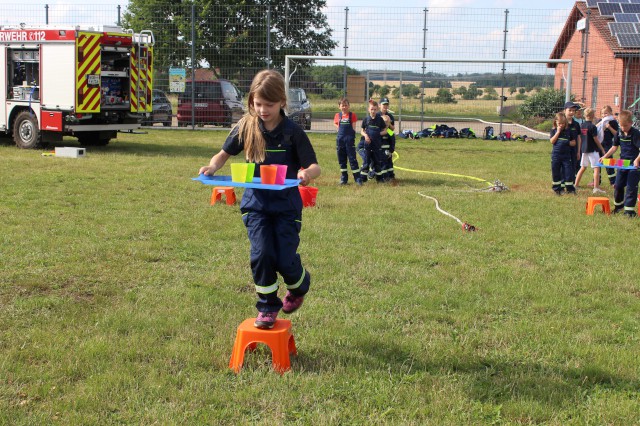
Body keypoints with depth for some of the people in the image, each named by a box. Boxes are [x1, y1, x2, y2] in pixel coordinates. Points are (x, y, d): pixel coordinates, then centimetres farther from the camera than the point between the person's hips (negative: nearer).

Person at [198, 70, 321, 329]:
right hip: (255, 203, 2)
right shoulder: (246, 128, -3)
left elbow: (315, 166, -13)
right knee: (262, 253, -11)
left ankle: (299, 286, 32)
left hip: (286, 204, -2)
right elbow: (225, 153, 8)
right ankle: (267, 306, 10)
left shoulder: (292, 132, -11)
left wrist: (307, 173, -36)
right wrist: (212, 167, -13)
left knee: (285, 259, -5)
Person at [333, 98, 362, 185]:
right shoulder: (338, 115, 7)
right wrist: (340, 129, 6)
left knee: (352, 158, -5)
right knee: (341, 159, 8)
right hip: (340, 138, 4)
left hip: (349, 139, -4)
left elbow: (353, 128, -1)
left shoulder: (352, 115, 0)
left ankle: (357, 178, -2)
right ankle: (343, 177, 17)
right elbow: (335, 124, 21)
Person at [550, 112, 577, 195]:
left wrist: (568, 143, -12)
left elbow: (574, 143, 9)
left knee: (568, 172, -2)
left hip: (566, 155, 0)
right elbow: (552, 141, -12)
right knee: (555, 172, 5)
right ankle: (557, 189, 17)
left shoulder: (568, 131, 5)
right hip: (556, 155, 0)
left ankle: (570, 188, 6)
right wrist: (558, 131, -13)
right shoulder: (554, 131, 3)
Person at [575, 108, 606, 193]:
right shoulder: (592, 126, -14)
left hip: (584, 149, 7)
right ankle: (596, 187, -9)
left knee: (582, 167, 16)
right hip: (592, 150, -7)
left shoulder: (581, 125, 4)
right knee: (596, 168, -4)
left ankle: (576, 185, 17)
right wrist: (602, 149, -2)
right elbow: (596, 139, -11)